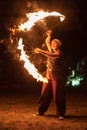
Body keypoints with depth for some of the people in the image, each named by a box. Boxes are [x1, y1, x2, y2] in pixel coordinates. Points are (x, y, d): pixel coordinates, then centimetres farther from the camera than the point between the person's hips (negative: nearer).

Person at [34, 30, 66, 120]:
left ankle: (61, 114, 1)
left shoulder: (59, 53, -7)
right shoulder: (51, 51, 11)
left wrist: (41, 51, -31)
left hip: (57, 76, -6)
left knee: (58, 95, -4)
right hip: (49, 75, 6)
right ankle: (41, 111, 12)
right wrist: (49, 35, 6)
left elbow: (51, 55, -24)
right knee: (45, 93, 6)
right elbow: (47, 42, 23)